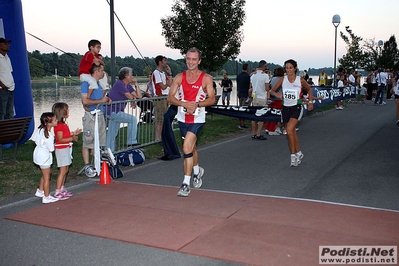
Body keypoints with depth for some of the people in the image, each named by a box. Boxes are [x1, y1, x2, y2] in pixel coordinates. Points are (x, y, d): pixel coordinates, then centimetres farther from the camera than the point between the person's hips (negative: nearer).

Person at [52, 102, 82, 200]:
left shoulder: (63, 124, 12)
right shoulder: (59, 125, -19)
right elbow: (60, 139, -22)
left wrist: (73, 133, 8)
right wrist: (72, 138, -23)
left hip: (66, 149, 10)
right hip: (61, 149, -10)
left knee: (65, 170, 15)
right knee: (63, 170, -7)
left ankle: (62, 189, 24)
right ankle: (57, 192, -1)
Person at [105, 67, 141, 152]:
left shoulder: (128, 86, 14)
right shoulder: (119, 83, -14)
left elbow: (139, 96, 8)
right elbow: (130, 97, -17)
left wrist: (136, 84, 5)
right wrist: (133, 98, 6)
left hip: (116, 112, 10)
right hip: (112, 111, -10)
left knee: (112, 135, 12)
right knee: (133, 119, -15)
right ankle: (131, 142, -9)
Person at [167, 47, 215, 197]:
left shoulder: (206, 78, -3)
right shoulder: (179, 77, 3)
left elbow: (212, 99, -5)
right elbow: (170, 97, -2)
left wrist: (197, 104, -21)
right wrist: (185, 104, -19)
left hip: (197, 119, -4)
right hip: (182, 118, 4)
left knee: (187, 148, -17)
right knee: (191, 147, 20)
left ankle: (186, 184, -9)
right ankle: (197, 171, 47)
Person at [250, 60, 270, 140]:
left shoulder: (253, 75, 7)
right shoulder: (265, 75, -12)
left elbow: (251, 87, 12)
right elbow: (267, 89, -14)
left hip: (254, 97, 6)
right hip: (262, 98, -6)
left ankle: (253, 134, 13)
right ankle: (258, 135, -4)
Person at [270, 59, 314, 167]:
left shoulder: (300, 80, -5)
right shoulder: (282, 79, -1)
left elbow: (309, 89, 12)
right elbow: (272, 90, 4)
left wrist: (310, 102, 7)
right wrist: (277, 94, -17)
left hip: (297, 108, -4)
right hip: (285, 108, 4)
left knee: (289, 130, -21)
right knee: (291, 133, 11)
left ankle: (293, 155, -6)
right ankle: (298, 153, 29)